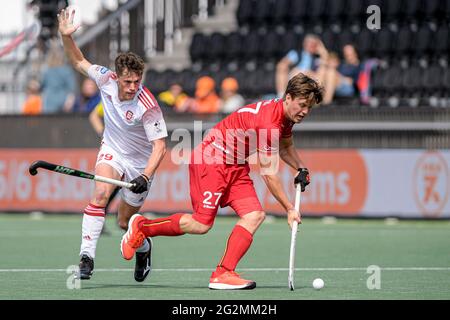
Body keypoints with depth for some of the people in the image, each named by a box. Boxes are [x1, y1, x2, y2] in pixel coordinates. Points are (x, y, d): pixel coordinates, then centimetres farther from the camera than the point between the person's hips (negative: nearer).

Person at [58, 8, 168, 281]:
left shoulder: (148, 107, -31)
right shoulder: (106, 79, -18)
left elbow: (159, 146, -28)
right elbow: (80, 62, 0)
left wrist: (145, 177, -41)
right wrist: (67, 37, -16)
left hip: (140, 162, -3)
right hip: (112, 151, 3)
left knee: (125, 222, 8)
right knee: (100, 194, -26)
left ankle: (144, 248, 43)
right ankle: (87, 256, -27)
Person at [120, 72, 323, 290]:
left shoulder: (286, 115, 3)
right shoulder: (268, 122, -27)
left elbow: (285, 146, 27)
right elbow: (269, 175, -22)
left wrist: (300, 168, 10)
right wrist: (289, 208, -15)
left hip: (235, 166, 10)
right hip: (211, 160, -10)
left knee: (255, 215, -8)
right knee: (202, 224, -10)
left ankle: (223, 274, -9)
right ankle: (142, 226, 11)